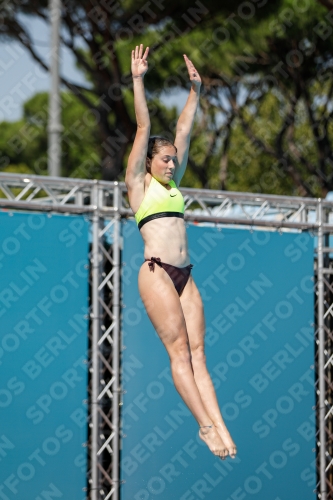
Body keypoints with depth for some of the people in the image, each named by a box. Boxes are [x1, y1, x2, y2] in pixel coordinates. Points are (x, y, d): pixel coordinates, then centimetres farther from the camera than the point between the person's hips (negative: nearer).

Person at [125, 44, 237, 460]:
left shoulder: (172, 183, 20)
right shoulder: (139, 184, 4)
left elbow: (184, 131, 22)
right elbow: (144, 128, 1)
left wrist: (195, 90, 24)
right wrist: (138, 81, -2)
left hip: (184, 275, 6)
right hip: (156, 271, -6)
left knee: (196, 350, -2)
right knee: (179, 350, -9)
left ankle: (219, 425, -11)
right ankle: (206, 426, -12)